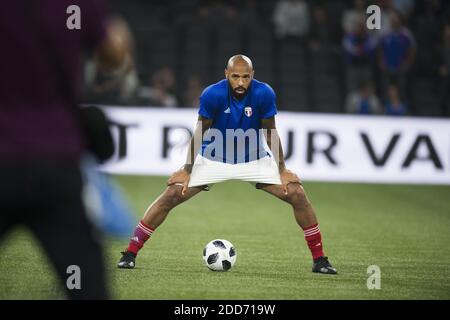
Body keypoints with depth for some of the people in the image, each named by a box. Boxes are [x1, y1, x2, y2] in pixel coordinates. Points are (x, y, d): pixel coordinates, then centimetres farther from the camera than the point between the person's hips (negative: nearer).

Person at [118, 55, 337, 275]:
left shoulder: (264, 94, -20)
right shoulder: (212, 94, -23)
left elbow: (271, 135, -6)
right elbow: (199, 134, -10)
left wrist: (282, 170, -6)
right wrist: (187, 171, -8)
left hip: (255, 159, 1)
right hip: (214, 158, -1)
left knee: (297, 195, -12)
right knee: (171, 195, -14)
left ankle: (319, 260, 2)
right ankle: (130, 254, -3)